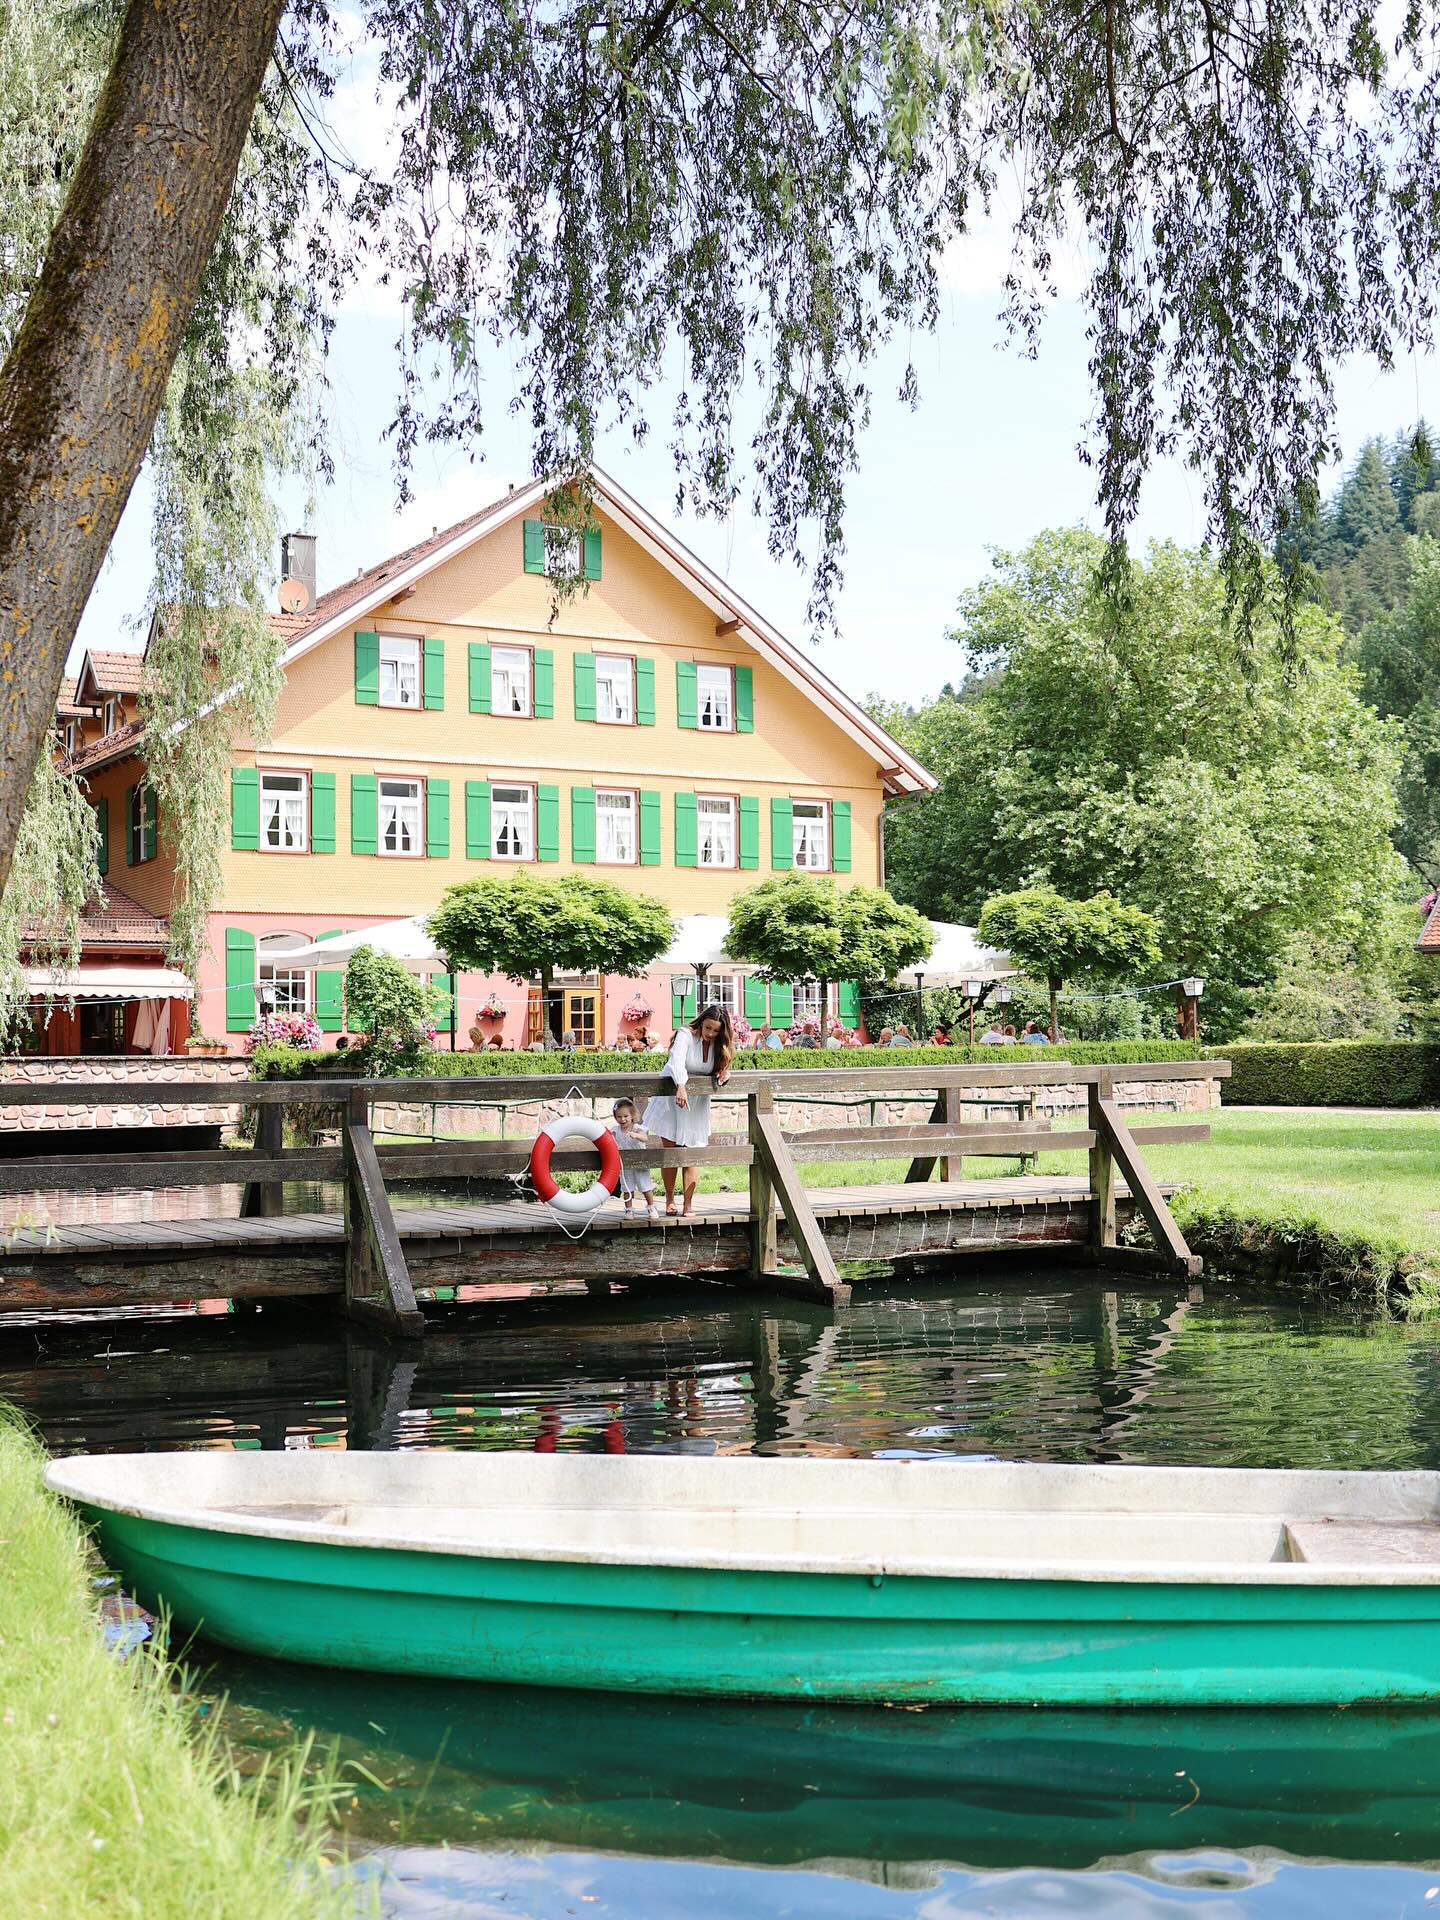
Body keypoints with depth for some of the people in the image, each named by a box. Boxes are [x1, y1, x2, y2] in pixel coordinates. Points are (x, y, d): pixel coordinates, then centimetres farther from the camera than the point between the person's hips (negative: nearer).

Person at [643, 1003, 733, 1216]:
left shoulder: (718, 1044, -2)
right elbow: (677, 1061, -37)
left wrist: (723, 1072, -19)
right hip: (672, 1095, -3)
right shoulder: (686, 1035, -20)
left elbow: (718, 1069, 6)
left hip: (697, 1102, 3)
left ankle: (688, 1204, 0)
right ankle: (669, 1199, 15)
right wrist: (681, 1086, -53)